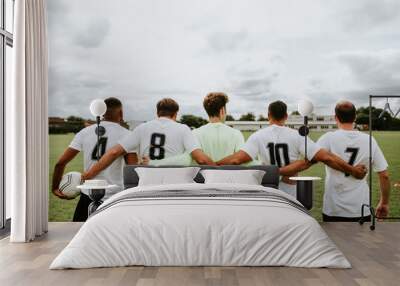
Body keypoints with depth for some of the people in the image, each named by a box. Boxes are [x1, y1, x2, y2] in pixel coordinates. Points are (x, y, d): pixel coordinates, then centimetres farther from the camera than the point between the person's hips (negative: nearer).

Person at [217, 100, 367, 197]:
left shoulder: (258, 136, -7)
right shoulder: (297, 136, -7)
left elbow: (237, 159, -20)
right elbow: (325, 157, -12)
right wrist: (352, 170, -3)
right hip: (292, 196, 0)